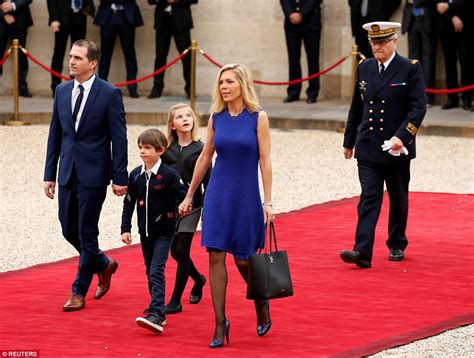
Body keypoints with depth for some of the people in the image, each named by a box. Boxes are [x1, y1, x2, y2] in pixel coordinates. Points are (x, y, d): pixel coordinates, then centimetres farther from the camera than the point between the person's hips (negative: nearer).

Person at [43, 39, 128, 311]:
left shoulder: (110, 94, -9)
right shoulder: (62, 91, 8)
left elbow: (119, 139, -9)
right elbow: (55, 134, 12)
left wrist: (120, 178, -12)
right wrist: (49, 174, 9)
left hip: (93, 175, -6)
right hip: (67, 174, 6)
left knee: (87, 233, -1)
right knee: (69, 230, 11)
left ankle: (79, 292, 8)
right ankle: (104, 265, 35)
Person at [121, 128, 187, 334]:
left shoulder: (169, 174, -11)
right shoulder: (136, 175, 2)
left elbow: (183, 195, -6)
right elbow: (129, 203, 8)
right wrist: (125, 229, 5)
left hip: (163, 232, -5)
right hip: (145, 232, 6)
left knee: (157, 271, -15)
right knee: (150, 272, 13)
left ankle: (155, 314, -23)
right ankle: (159, 312, 26)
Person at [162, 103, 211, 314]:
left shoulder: (200, 149, -3)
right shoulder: (167, 149, 4)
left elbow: (207, 180, -1)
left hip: (191, 205, -4)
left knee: (182, 251, -5)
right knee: (174, 251, 9)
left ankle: (176, 301, -1)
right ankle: (198, 279, 37)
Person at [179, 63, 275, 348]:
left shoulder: (258, 117, -6)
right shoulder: (216, 117, 4)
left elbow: (265, 161, -6)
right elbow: (205, 158, 12)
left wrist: (268, 202, -10)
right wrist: (189, 196, 14)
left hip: (246, 196, -3)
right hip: (218, 194, 3)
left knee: (243, 259, 3)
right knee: (216, 257, -4)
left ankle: (262, 306, 32)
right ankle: (220, 323, 1)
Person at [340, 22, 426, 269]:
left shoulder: (410, 69, -7)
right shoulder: (364, 68, 7)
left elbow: (418, 108, -12)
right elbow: (356, 107, 15)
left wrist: (401, 137, -23)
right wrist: (349, 141, 17)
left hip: (397, 148, -2)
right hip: (368, 147, 2)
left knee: (398, 199, 12)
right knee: (369, 199, -7)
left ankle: (397, 246, 28)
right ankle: (362, 252, -16)